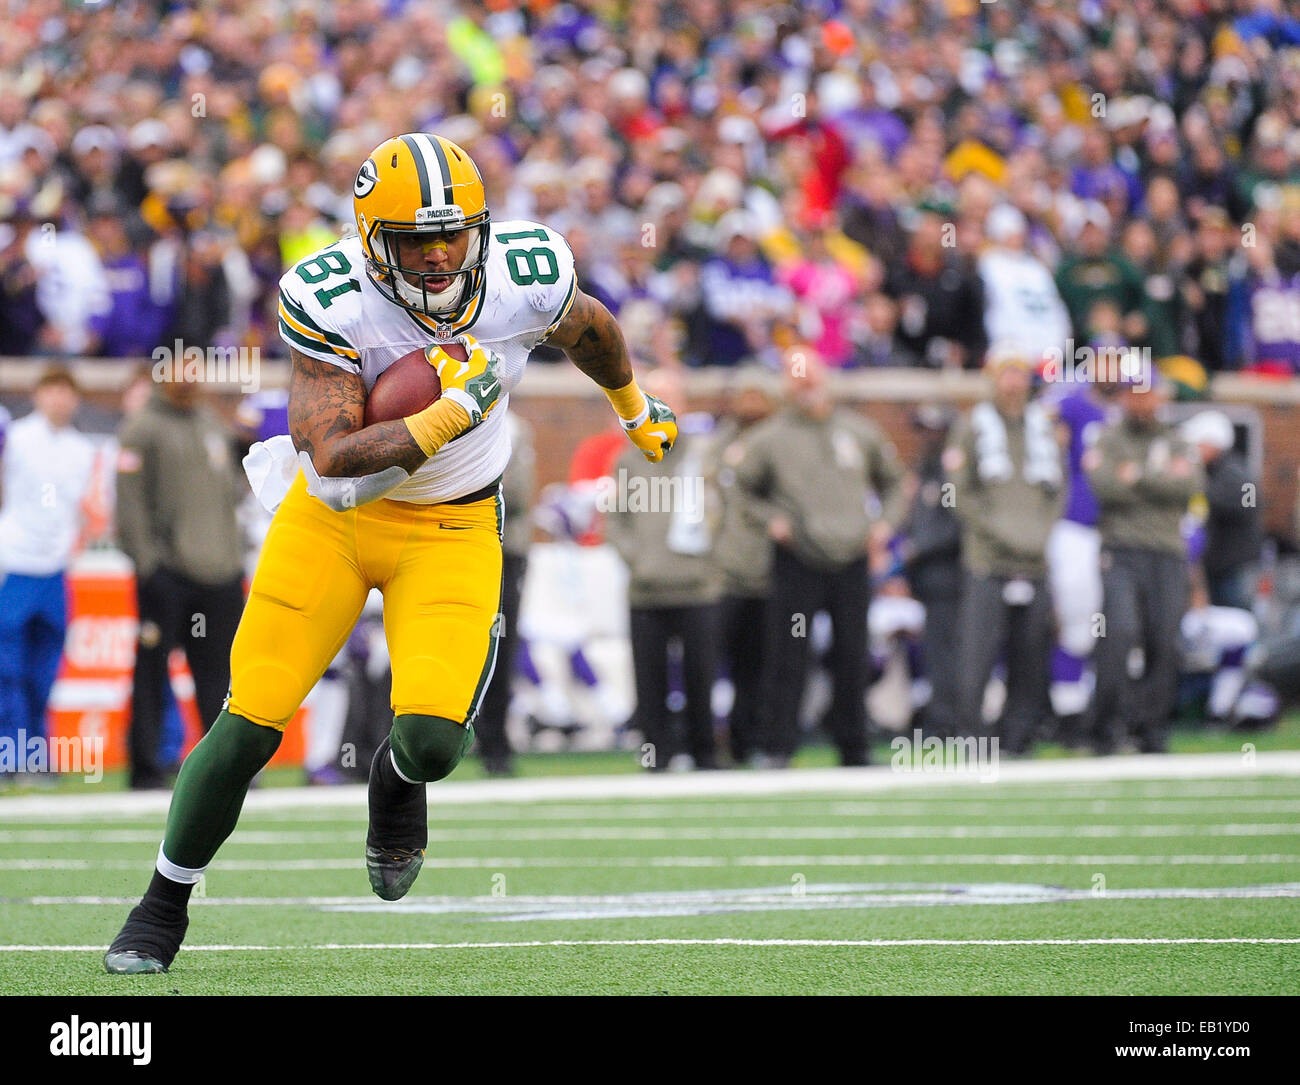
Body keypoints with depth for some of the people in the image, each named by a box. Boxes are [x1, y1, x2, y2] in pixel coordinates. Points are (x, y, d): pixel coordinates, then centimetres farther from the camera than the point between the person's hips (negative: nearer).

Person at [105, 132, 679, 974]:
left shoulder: (529, 277, -17)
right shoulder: (332, 301, -24)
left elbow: (589, 329, 8)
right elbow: (333, 460, -29)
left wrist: (635, 408, 26)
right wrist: (452, 414, -38)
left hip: (452, 530, 1)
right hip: (334, 517, -1)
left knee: (435, 737, -19)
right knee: (249, 726, -5)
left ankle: (399, 778, 21)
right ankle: (164, 907, 17)